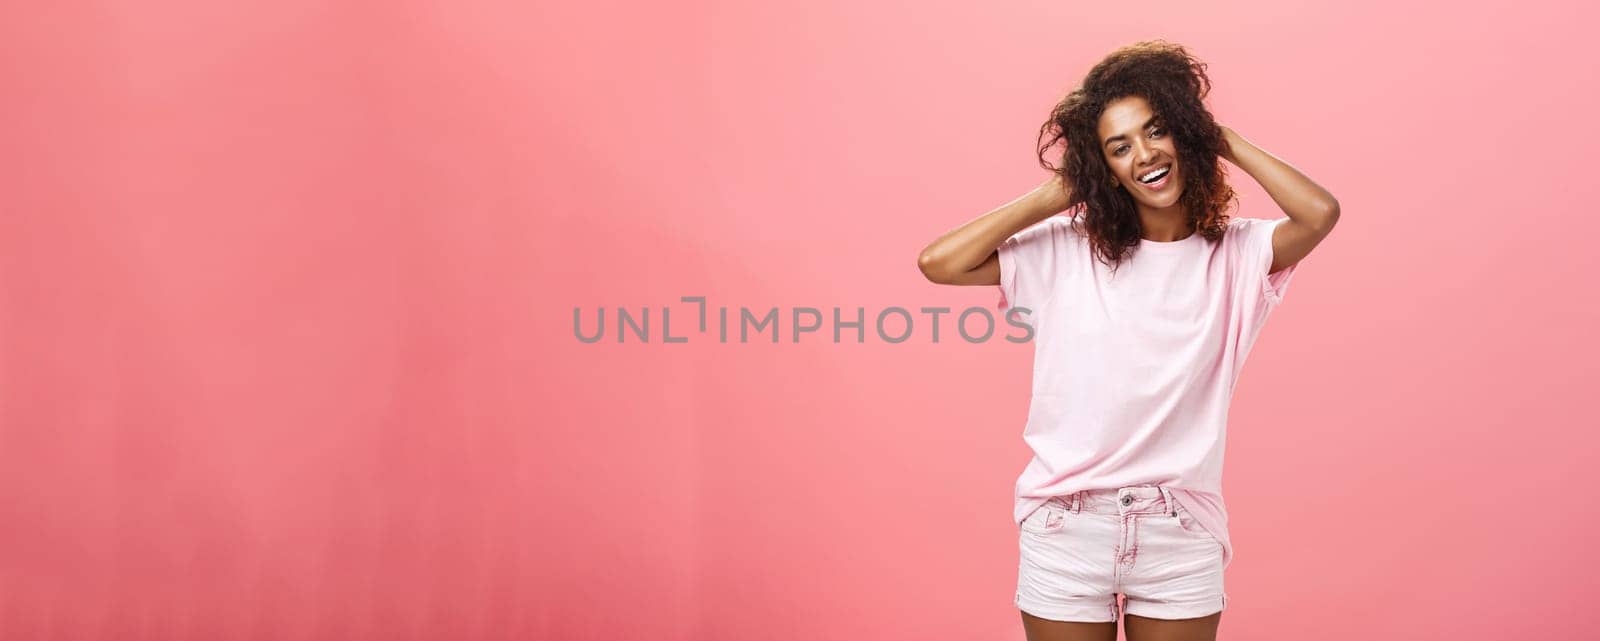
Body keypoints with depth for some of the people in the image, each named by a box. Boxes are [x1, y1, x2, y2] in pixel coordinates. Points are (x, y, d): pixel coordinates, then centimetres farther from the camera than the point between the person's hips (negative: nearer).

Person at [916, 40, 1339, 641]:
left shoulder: (1235, 253, -1)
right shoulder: (1066, 249, -3)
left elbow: (1320, 213, -20)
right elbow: (939, 262, -11)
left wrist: (1226, 141, -5)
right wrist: (1054, 196, -5)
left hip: (1182, 541, 1)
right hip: (1066, 531, 0)